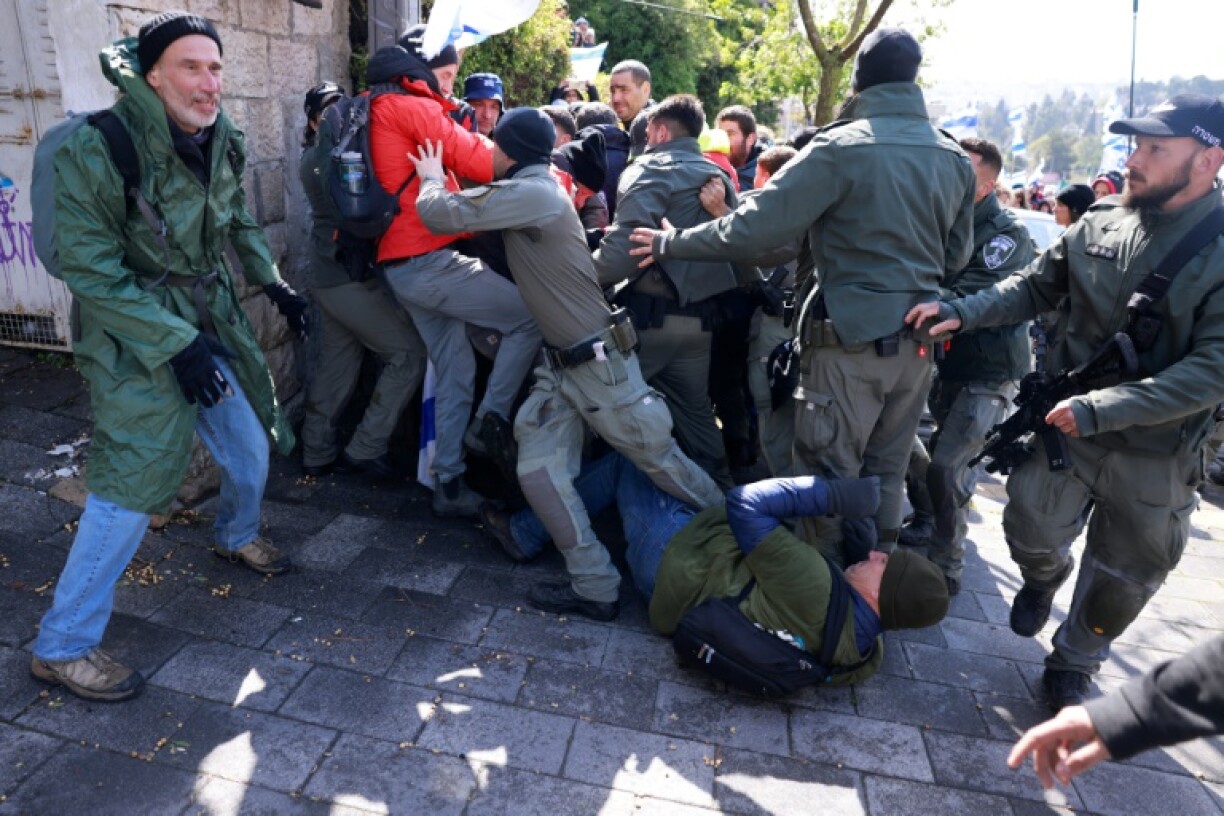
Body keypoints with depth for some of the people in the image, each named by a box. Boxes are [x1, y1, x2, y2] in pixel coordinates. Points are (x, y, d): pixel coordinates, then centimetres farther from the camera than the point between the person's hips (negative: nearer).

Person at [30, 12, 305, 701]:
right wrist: (177, 342, -24)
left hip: (215, 322, 7)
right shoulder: (98, 151, -20)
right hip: (137, 337, -6)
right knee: (133, 483, -7)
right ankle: (62, 645, 10)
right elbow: (92, 270, -19)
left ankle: (238, 536, 47)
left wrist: (275, 285, 9)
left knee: (252, 448, 14)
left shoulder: (222, 142, -1)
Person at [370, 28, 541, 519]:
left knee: (454, 373, 12)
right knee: (532, 318, -6)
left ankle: (449, 486, 16)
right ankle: (489, 423, 0)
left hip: (403, 267, 10)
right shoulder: (413, 107, -7)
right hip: (429, 261, -10)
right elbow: (481, 163, -13)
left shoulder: (380, 111, 23)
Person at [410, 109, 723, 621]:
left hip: (601, 361, -9)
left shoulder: (531, 193, -17)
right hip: (559, 363, 9)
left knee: (659, 459, 5)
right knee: (539, 473, 1)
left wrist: (431, 180, 2)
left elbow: (443, 215, -18)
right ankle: (594, 588, 9)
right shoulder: (529, 193, 13)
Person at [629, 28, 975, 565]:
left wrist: (671, 244, -5)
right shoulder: (954, 157, 7)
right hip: (918, 338, 7)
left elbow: (755, 228, -16)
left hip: (852, 336, -6)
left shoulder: (842, 148, -12)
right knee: (884, 474, 16)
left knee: (829, 475, 5)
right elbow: (957, 255, 17)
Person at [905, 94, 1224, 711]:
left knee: (1120, 581, 13)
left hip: (1154, 456, -2)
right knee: (1031, 533, 10)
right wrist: (961, 312, -10)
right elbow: (1034, 288, 7)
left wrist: (1099, 409, -28)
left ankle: (1073, 666, 38)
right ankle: (1044, 578, 47)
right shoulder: (1099, 224, -4)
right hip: (1063, 426, 2)